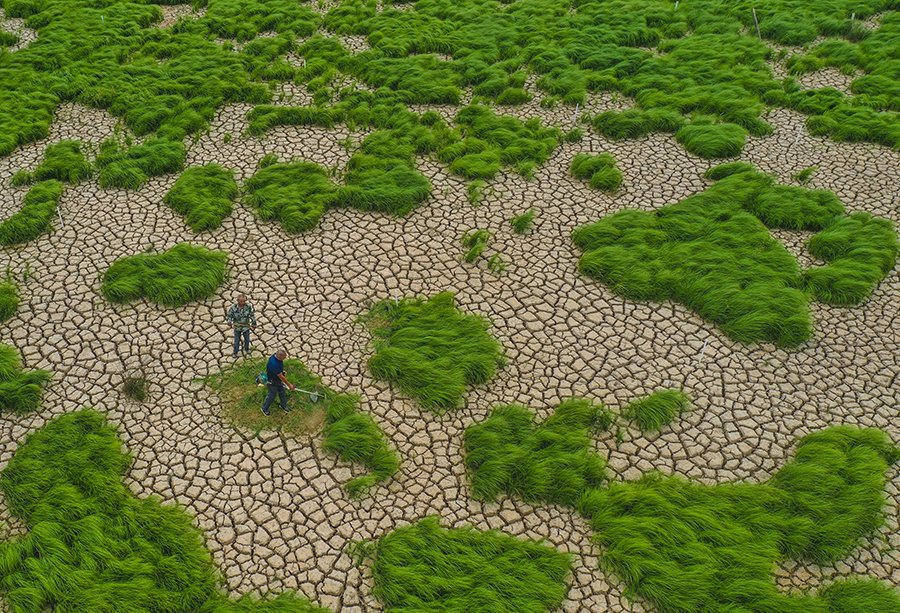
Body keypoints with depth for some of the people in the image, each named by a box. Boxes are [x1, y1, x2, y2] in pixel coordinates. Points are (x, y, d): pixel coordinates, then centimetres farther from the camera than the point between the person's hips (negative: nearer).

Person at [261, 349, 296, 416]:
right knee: (272, 396, 14)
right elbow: (281, 377, -32)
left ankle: (284, 406, 49)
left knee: (282, 393, 24)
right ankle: (264, 408, 40)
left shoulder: (277, 356, -17)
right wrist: (289, 385, -23)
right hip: (273, 382, -8)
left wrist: (282, 371, -1)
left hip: (279, 380, 8)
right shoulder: (274, 364, -43)